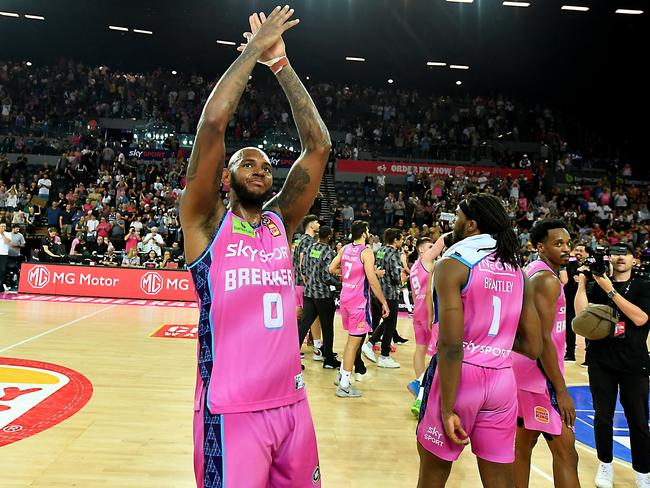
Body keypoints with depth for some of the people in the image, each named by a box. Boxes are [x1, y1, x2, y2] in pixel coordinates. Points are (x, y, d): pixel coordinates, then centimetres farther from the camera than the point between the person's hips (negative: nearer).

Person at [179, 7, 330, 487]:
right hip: (231, 410, -5)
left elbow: (318, 145, 3)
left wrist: (280, 62, 4)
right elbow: (212, 124, -14)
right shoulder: (206, 222, -3)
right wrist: (255, 49, -5)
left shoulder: (281, 221, 8)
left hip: (291, 402, 5)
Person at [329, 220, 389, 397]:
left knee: (352, 338, 22)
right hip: (359, 301, -7)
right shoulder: (366, 253, -14)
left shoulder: (344, 249, 6)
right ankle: (344, 386, 6)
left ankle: (342, 376, 27)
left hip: (345, 298, 7)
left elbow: (332, 269, 11)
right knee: (354, 341, 1)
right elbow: (372, 281, -19)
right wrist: (384, 302, -12)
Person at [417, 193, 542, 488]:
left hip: (462, 376, -5)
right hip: (503, 380, 5)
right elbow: (532, 348, 9)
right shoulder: (517, 271, 7)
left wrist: (447, 410, -13)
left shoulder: (452, 265, -10)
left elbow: (451, 345, -18)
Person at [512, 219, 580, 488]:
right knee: (565, 452, -3)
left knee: (523, 443, 17)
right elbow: (543, 339, -23)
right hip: (539, 374, -10)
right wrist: (561, 391, -19)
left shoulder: (532, 271, 11)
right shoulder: (547, 279, -18)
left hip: (523, 371, 10)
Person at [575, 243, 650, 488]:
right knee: (603, 417, 8)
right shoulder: (595, 284, 4)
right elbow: (581, 313, -8)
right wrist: (581, 282, -13)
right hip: (601, 360, 1)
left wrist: (610, 289, -18)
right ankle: (605, 465, 26)